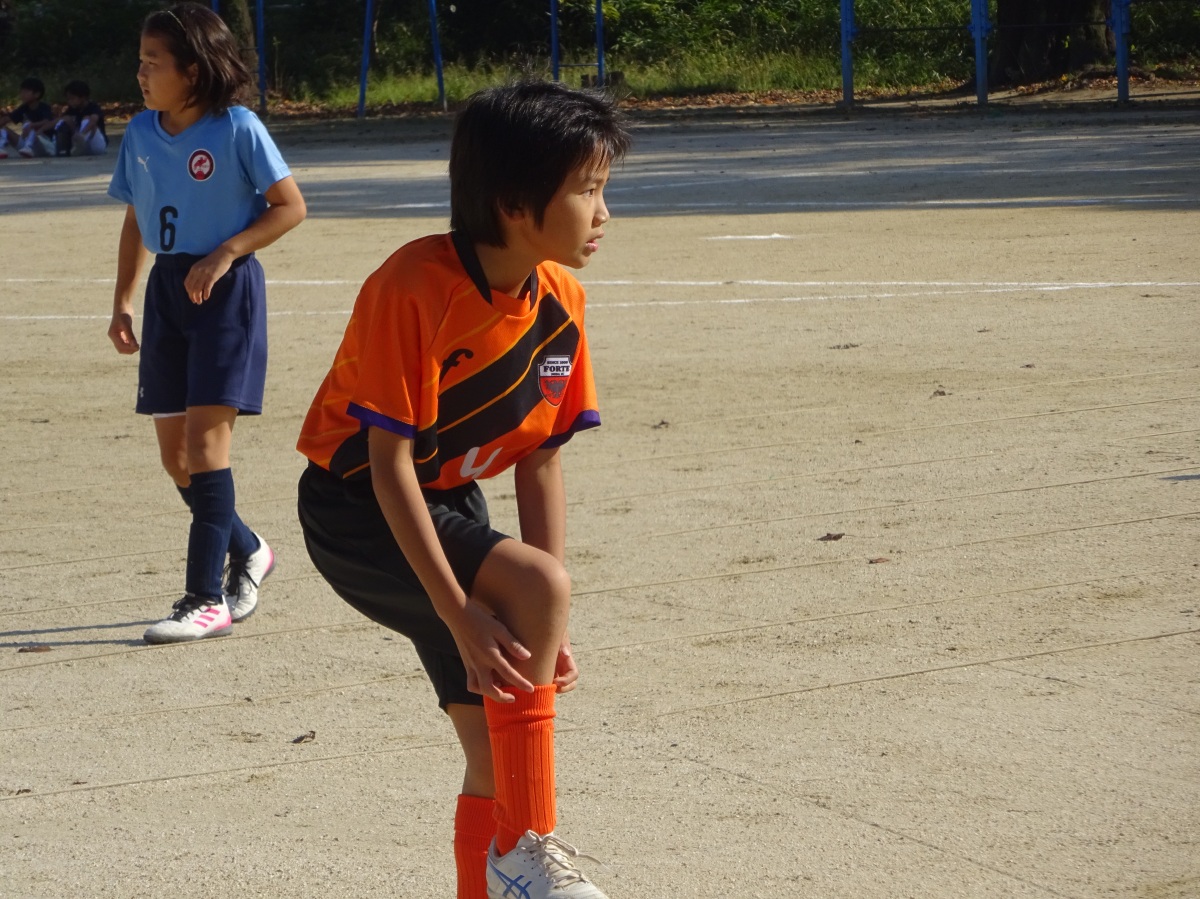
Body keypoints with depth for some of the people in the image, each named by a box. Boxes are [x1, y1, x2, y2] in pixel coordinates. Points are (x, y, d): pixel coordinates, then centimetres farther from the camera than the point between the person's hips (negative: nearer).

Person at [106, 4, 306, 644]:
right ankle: (247, 551, 31)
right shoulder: (141, 133, 7)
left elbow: (290, 206, -8)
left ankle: (206, 600, -9)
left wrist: (225, 253, -18)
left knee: (204, 438, -12)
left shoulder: (238, 129, -11)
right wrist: (122, 301, 11)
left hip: (225, 289, -6)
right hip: (166, 292, 6)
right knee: (173, 452, 7)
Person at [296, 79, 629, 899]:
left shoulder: (560, 301, -6)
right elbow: (388, 461, -25)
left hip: (453, 504, 7)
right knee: (538, 586, -31)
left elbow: (541, 460, -1)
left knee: (500, 755, 2)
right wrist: (460, 613, -27)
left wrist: (547, 626, -6)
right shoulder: (415, 289, -27)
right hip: (357, 510, -7)